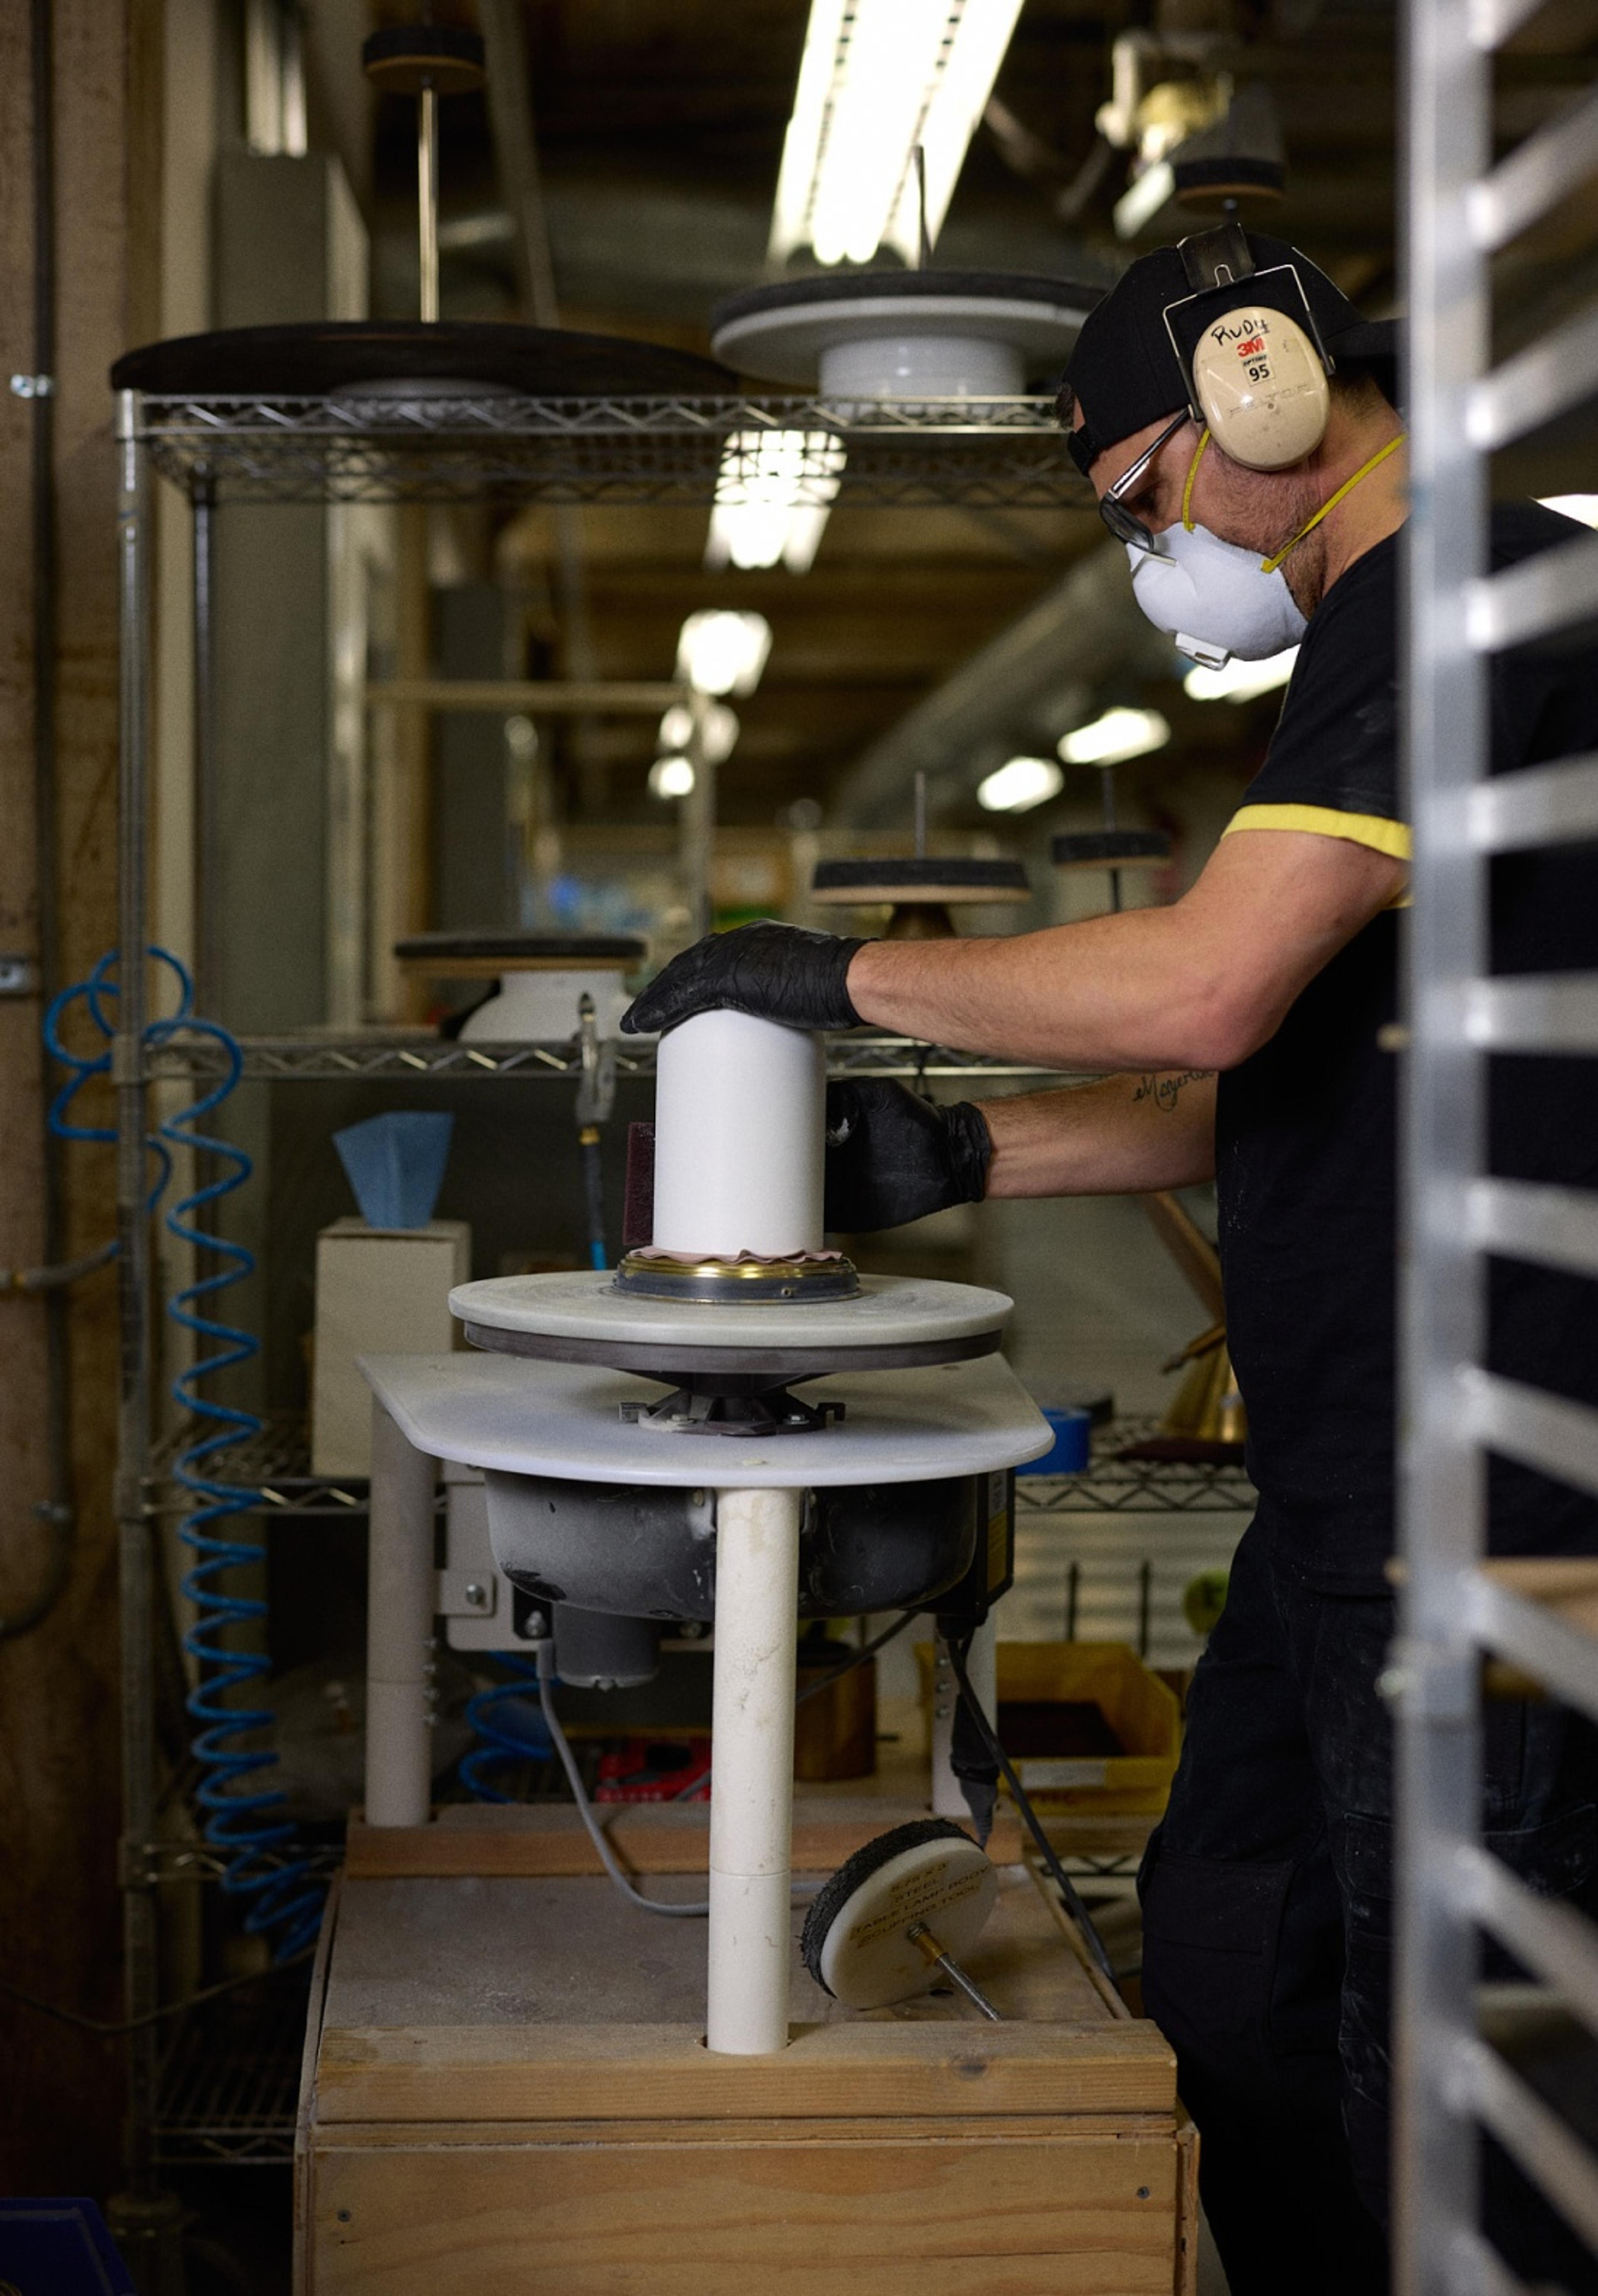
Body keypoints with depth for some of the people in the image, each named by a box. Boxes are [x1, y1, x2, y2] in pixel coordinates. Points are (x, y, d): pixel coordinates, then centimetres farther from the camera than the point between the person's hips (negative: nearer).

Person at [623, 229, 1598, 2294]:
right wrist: (972, 1157, 13)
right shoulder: (1387, 640, 20)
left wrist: (844, 972, -10)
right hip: (1350, 1485, 10)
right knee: (1225, 1949, 17)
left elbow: (1205, 989, -24)